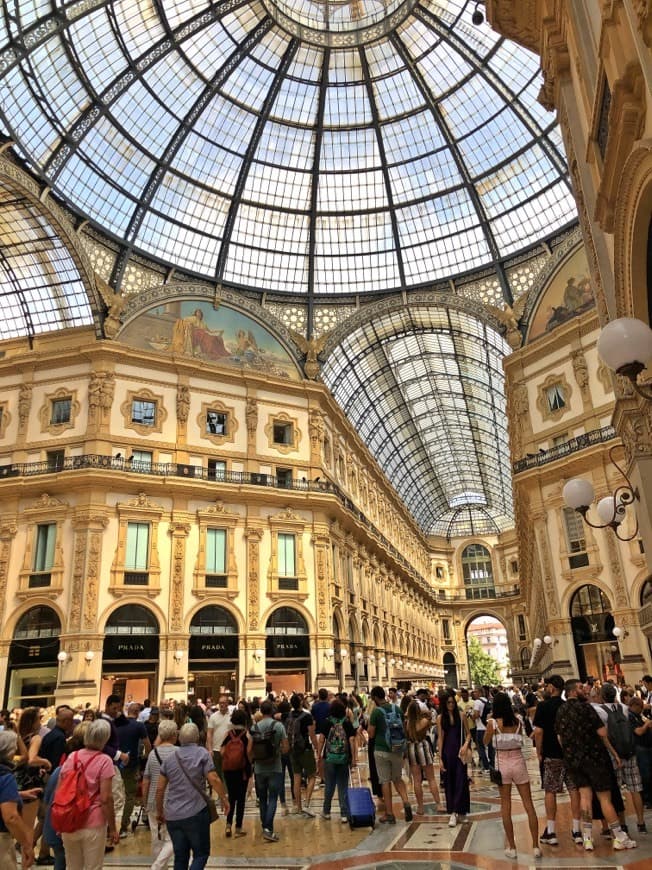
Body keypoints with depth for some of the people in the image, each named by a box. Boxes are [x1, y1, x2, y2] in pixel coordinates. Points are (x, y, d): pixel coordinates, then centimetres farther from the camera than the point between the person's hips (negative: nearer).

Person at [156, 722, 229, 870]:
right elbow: (214, 779, -13)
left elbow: (160, 789, 8)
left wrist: (159, 811, 19)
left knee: (180, 856, 14)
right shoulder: (202, 753, -4)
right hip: (196, 813, -4)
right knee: (201, 853, 7)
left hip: (173, 816, 4)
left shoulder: (169, 758, 8)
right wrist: (224, 798, -1)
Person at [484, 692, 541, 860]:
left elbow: (486, 742, 2)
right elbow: (520, 739, 12)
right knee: (529, 804, 10)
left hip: (502, 763, -1)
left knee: (506, 806, 9)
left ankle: (512, 848, 13)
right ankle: (535, 846, 12)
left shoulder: (493, 722, -11)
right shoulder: (518, 720, -5)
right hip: (518, 762, 2)